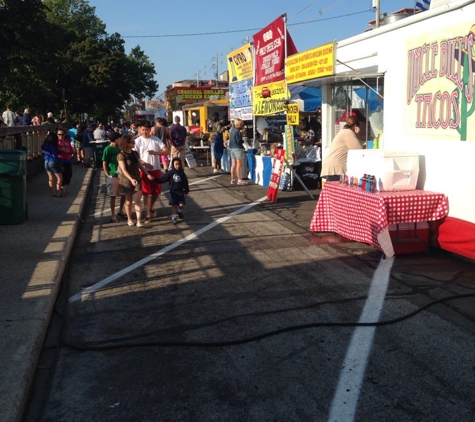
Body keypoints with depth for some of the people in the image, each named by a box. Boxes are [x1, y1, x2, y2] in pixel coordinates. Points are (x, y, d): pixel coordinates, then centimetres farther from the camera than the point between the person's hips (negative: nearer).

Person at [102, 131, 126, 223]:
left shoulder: (119, 148, 7)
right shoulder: (107, 149, -10)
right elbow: (104, 164, -8)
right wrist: (108, 175, -13)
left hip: (121, 175, 6)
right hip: (112, 176, -5)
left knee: (124, 194, 10)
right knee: (113, 196, 2)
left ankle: (120, 211, 28)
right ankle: (113, 215, 13)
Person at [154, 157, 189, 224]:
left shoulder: (182, 173, -1)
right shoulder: (170, 173, -5)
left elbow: (185, 183, 5)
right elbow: (162, 179, -5)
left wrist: (187, 191, 8)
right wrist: (155, 179, -17)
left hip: (181, 191, 1)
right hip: (173, 191, -1)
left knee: (181, 204, -1)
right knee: (174, 205, 1)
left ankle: (180, 211, 32)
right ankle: (174, 217, 11)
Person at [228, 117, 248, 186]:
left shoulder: (233, 129, 9)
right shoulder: (237, 131, -16)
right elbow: (238, 141, -18)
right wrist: (243, 141, -1)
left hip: (231, 148, 8)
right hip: (238, 148, -8)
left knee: (233, 164, 10)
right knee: (239, 165, -5)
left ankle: (232, 179, 13)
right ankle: (239, 180, -5)